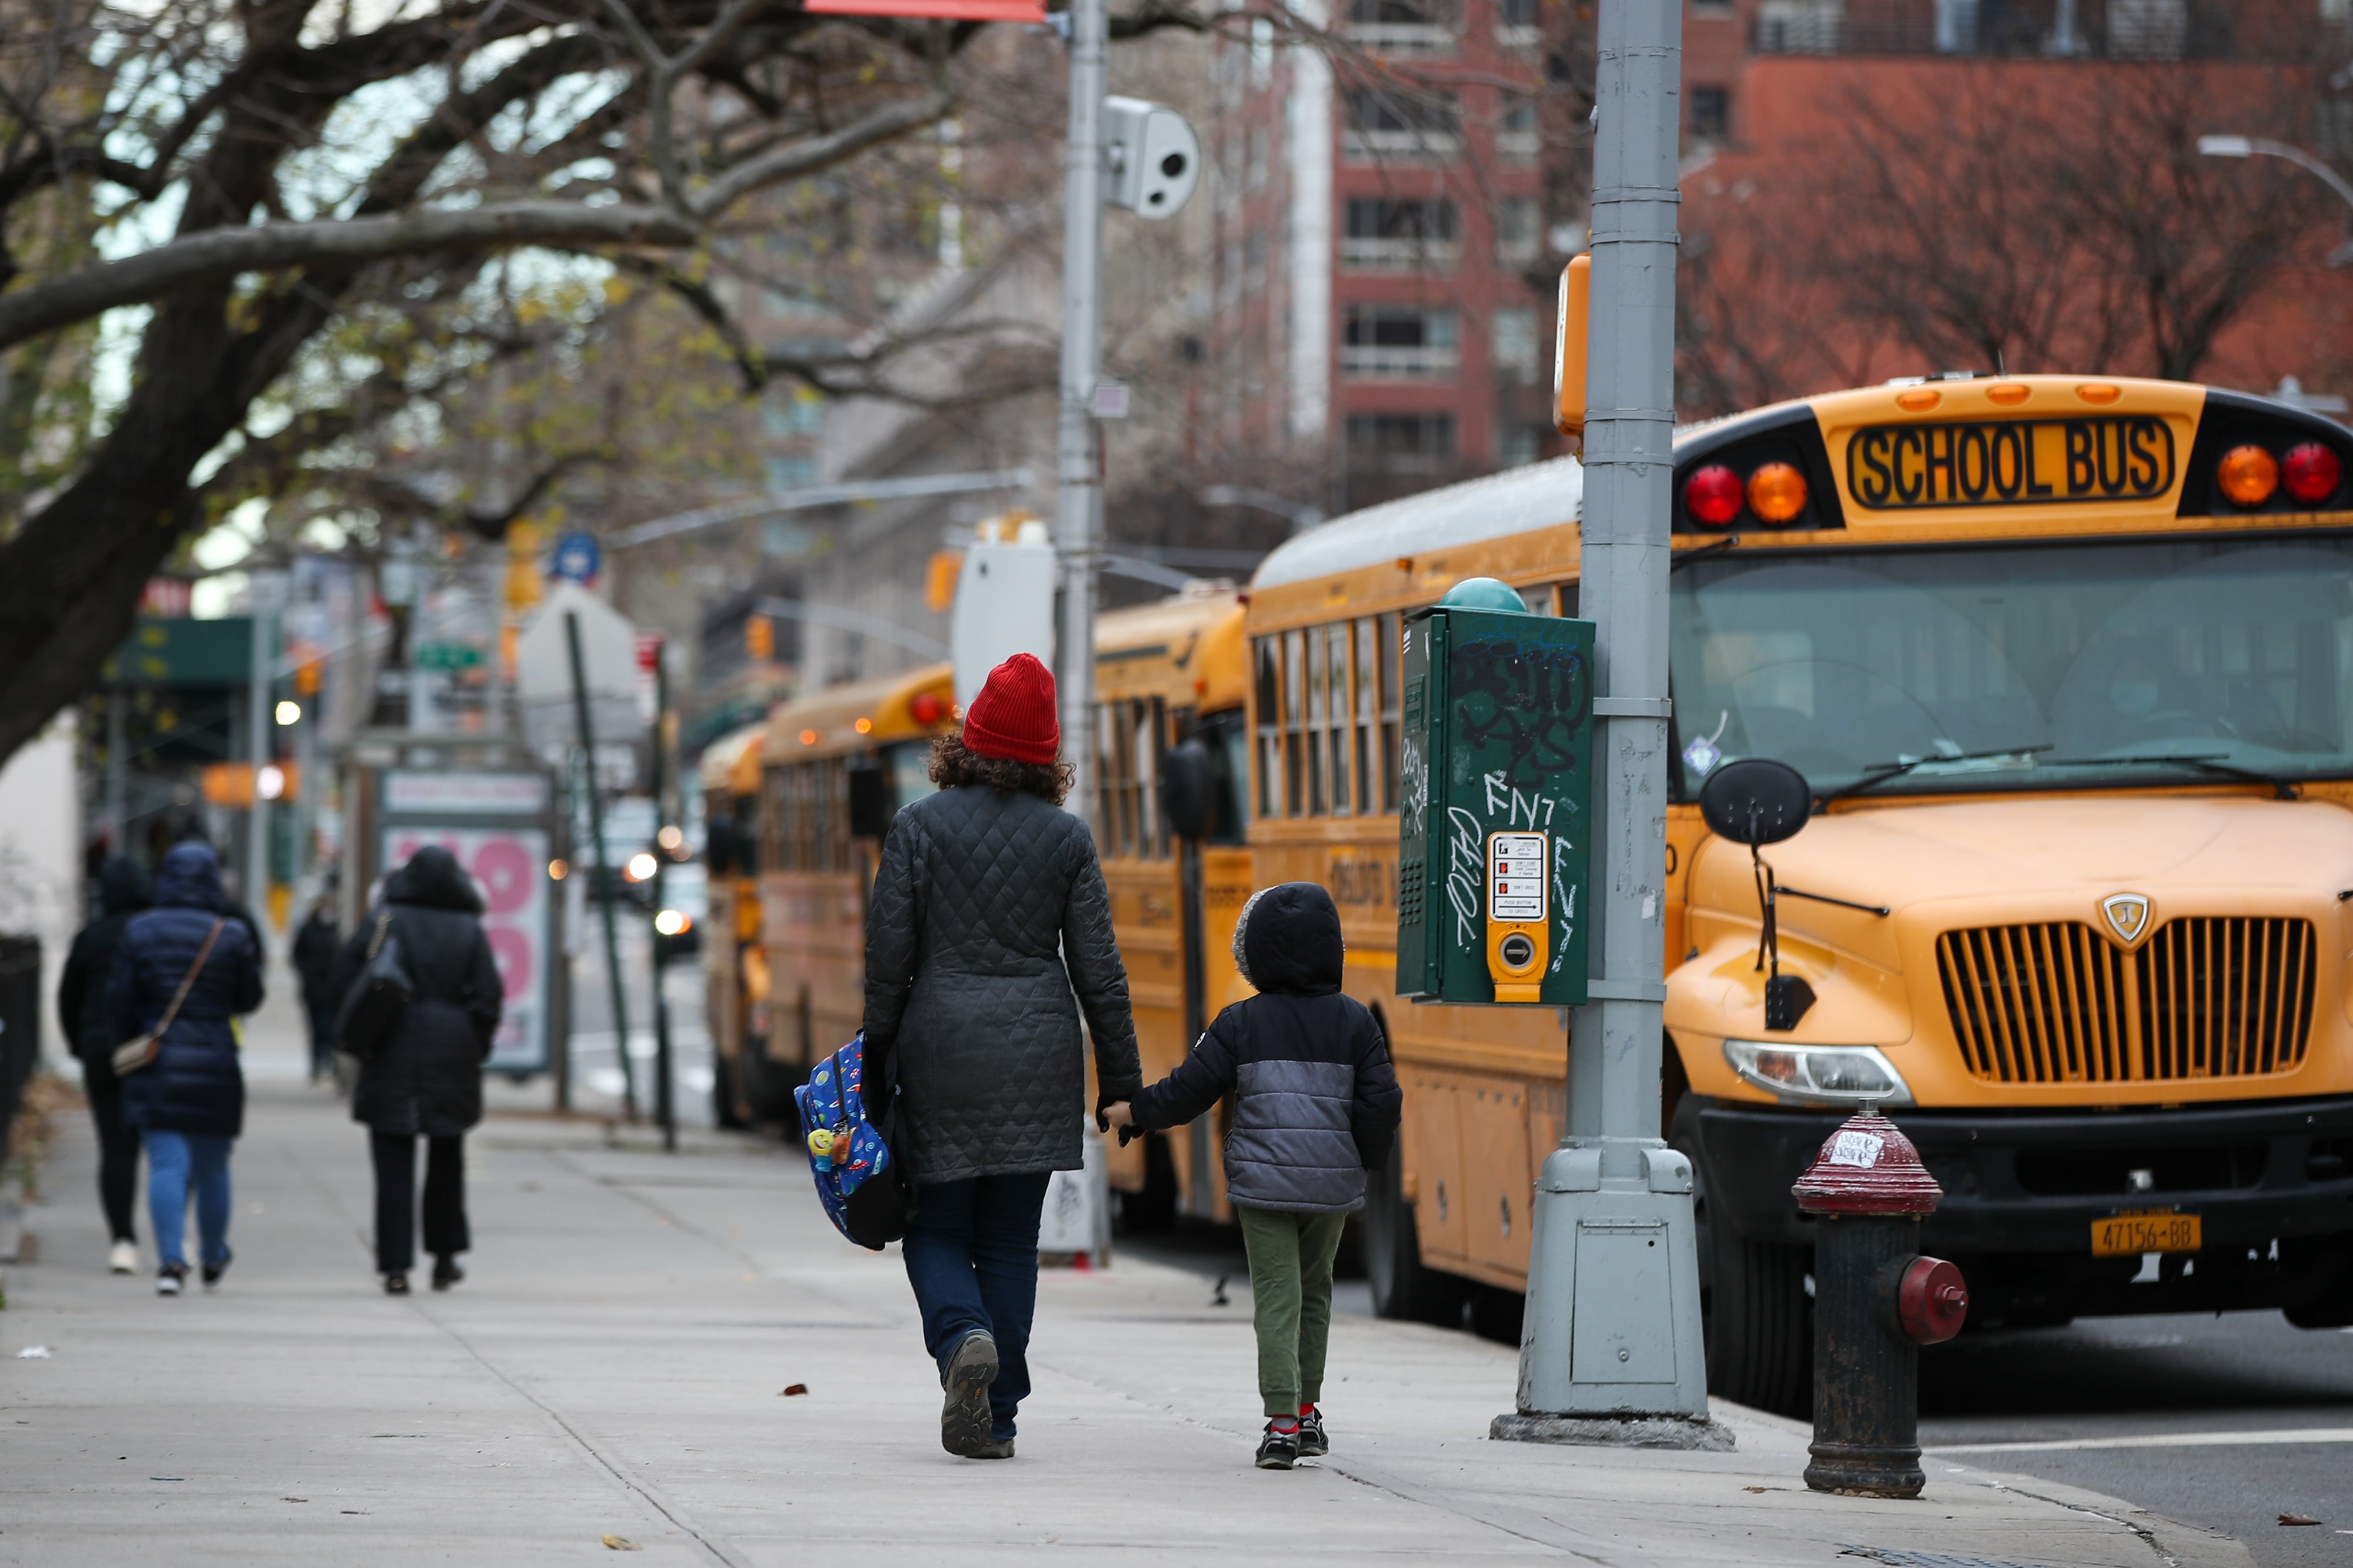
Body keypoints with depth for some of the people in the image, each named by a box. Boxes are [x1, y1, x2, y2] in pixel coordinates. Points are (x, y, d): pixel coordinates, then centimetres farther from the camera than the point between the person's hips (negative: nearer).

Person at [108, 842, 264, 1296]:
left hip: (155, 1067, 0)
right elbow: (249, 999, 1)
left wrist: (128, 1046, 14)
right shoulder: (231, 935, -4)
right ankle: (214, 1261, 28)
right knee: (212, 1168, 15)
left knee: (166, 1165, -3)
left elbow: (120, 999, -1)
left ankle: (171, 1261, -19)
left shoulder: (139, 932, -2)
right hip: (215, 1066, 0)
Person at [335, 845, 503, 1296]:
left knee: (394, 1166, 0)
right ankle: (445, 1256, 24)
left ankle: (396, 1266, -7)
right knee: (446, 1161, 18)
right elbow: (489, 997, -3)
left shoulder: (382, 921, -4)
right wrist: (475, 1050, 10)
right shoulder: (469, 930, -1)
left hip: (391, 1061, -1)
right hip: (452, 1064, 2)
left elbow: (345, 983, -4)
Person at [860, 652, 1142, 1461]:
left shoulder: (919, 826, -3)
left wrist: (876, 1060, 6)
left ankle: (963, 1338, -21)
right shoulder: (1067, 838, 1)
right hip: (1037, 1055, 2)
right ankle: (995, 1417, 6)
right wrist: (1120, 1080, 7)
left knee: (937, 1227, 9)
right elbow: (1098, 968, 1)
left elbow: (888, 956, -3)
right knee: (1011, 1239, 8)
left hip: (941, 1046, -1)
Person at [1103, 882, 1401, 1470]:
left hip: (1263, 1180, -2)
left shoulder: (1241, 1023, -2)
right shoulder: (1354, 1023, 1)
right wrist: (1368, 1158, 15)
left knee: (1276, 1296, -2)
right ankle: (1307, 1412, 22)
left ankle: (1283, 1421, -13)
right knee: (1313, 1291, 18)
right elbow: (1380, 1102, -1)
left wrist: (1134, 1113, 14)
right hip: (1332, 1183, 2)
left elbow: (1190, 1089, -1)